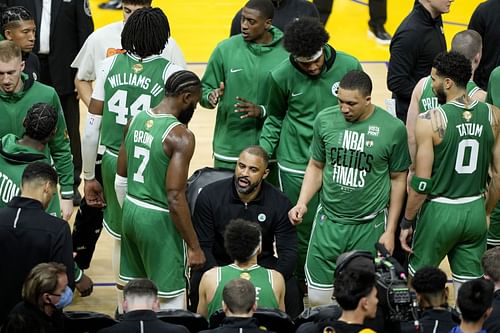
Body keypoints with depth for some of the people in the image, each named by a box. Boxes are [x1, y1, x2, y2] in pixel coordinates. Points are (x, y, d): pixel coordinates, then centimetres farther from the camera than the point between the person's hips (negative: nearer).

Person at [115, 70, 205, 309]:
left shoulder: (137, 120, 3)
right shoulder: (180, 136, -20)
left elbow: (120, 178, 11)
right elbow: (175, 198, -24)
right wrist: (194, 247, -18)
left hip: (131, 212, 8)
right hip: (159, 220, -8)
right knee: (170, 297, 3)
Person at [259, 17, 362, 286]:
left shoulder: (349, 67, -7)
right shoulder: (282, 76, -8)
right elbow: (274, 118, 8)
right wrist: (263, 152, -1)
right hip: (296, 165, -1)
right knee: (302, 227, 4)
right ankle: (298, 282, 20)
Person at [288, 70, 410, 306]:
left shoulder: (392, 129, -9)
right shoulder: (325, 120, -3)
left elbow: (398, 179, 1)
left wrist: (390, 231, 0)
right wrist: (302, 202, -7)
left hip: (370, 225, -2)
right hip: (329, 222, 2)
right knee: (317, 297, 1)